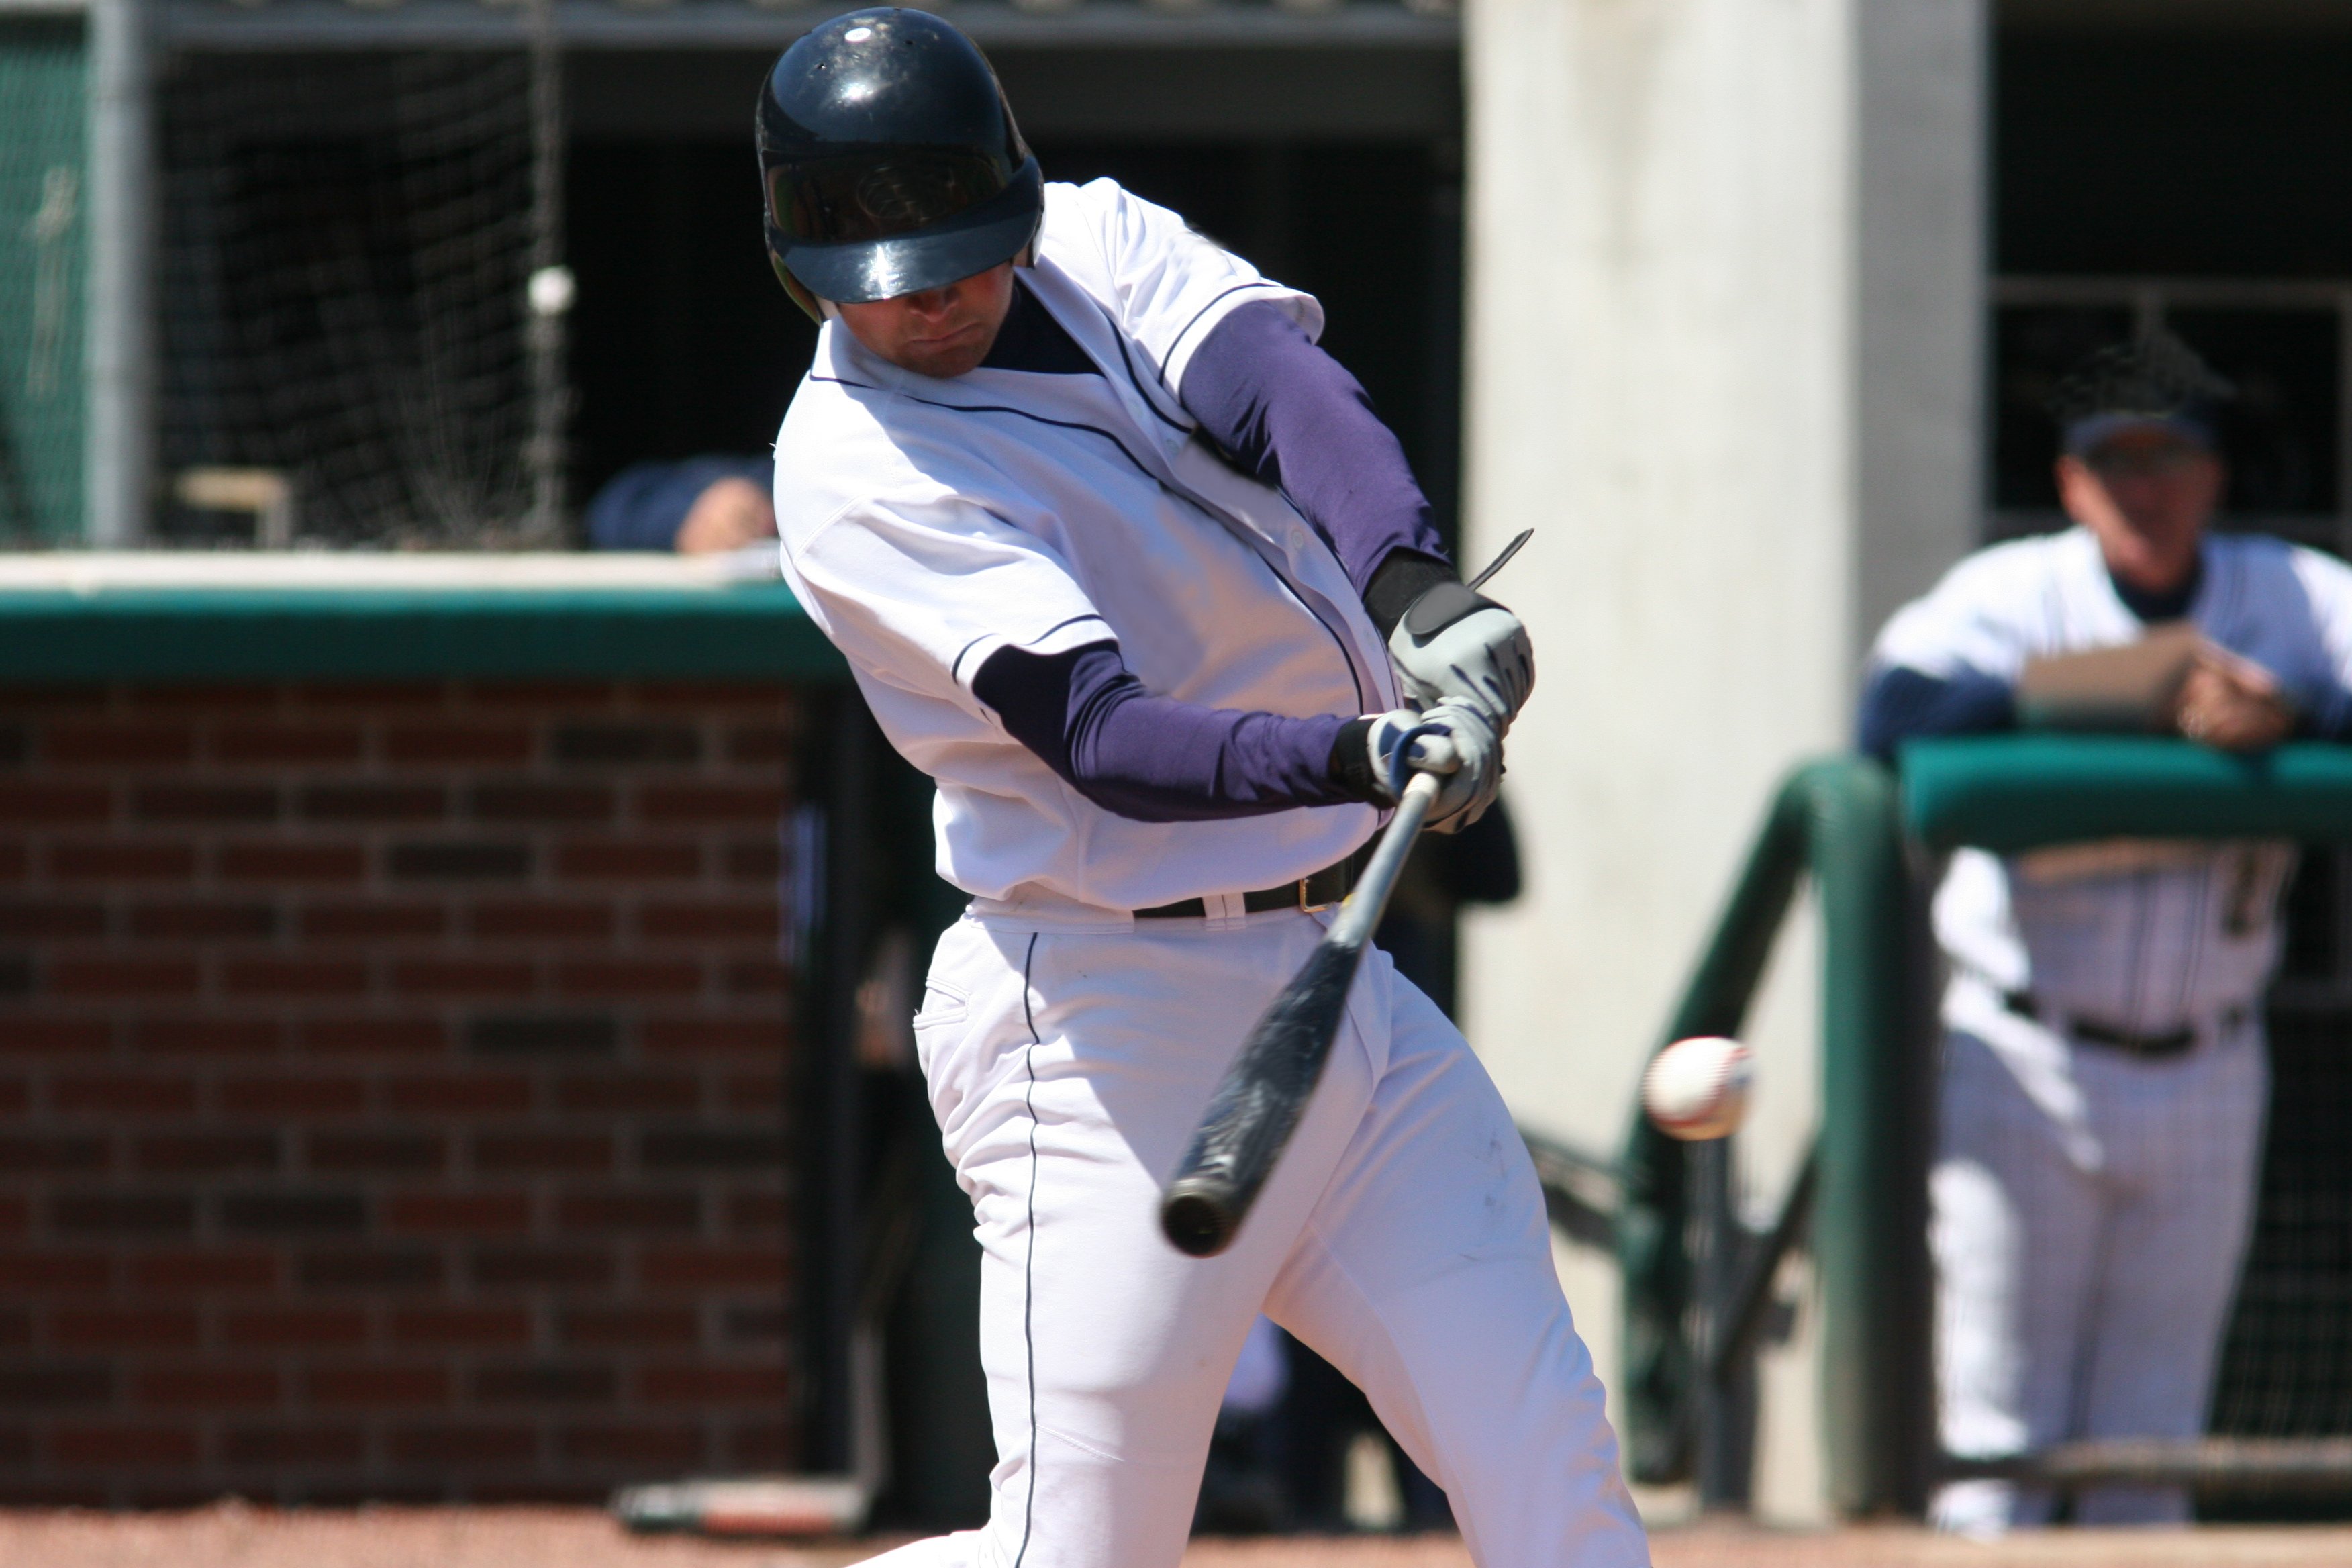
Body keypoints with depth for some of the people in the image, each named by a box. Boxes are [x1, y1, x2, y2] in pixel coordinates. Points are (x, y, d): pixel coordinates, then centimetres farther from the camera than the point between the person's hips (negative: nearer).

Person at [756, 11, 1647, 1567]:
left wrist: (1411, 583, -36)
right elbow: (1101, 738, -26)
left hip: (1337, 972, 7)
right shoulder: (857, 470, -14)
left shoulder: (1099, 245, 4)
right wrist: (1353, 756, -43)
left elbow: (1284, 391, -16)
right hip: (1115, 1016, -6)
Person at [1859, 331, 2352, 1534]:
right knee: (1996, 1434, -4)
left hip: (2204, 1073, 2)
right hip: (2022, 1066, -2)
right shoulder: (2012, 598, -7)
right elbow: (1899, 712, -26)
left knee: (2154, 1435, 7)